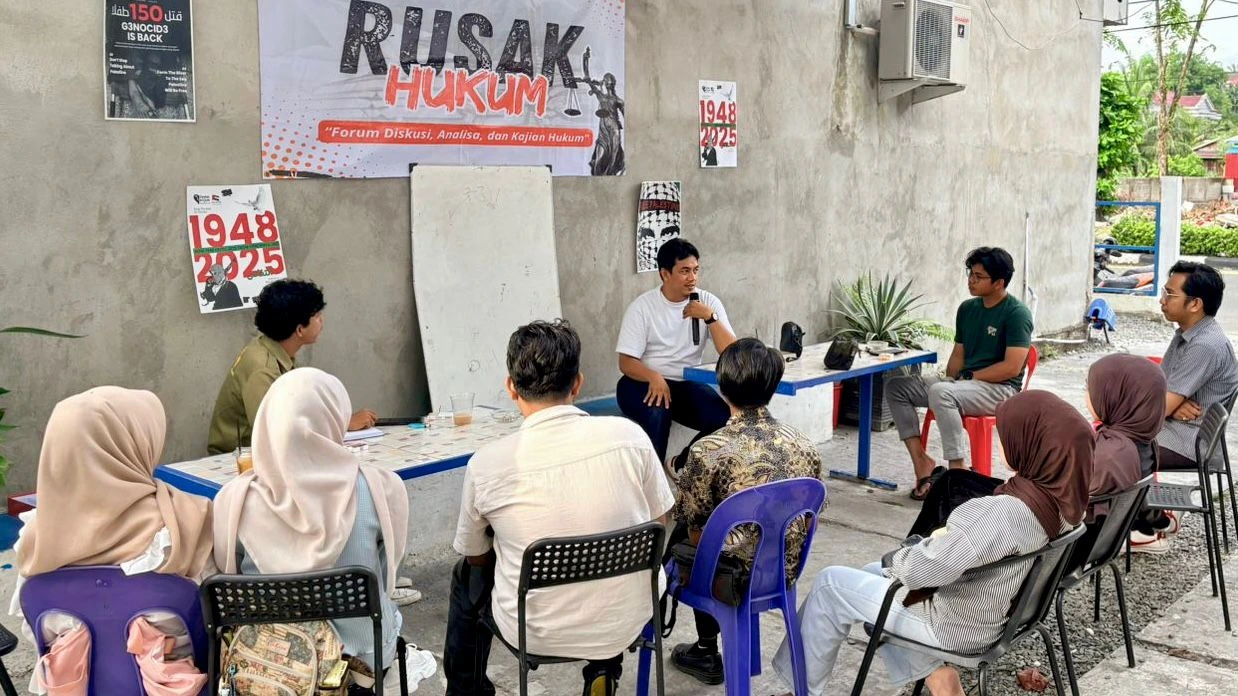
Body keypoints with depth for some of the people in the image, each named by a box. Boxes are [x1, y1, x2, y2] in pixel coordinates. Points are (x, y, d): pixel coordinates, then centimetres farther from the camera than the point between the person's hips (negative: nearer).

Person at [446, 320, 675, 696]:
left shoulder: (486, 463, -16)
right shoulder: (628, 435, -13)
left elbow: (476, 555, 2)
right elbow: (659, 525, 2)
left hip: (537, 633, -1)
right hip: (627, 621, 2)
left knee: (466, 576, 29)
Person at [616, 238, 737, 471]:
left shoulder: (709, 302, -1)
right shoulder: (642, 306, -7)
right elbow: (626, 362, -11)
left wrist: (710, 317, -23)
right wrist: (654, 377, -31)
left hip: (687, 384, 3)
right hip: (644, 382, -3)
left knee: (725, 418, -24)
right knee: (656, 413, -36)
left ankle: (683, 465, 2)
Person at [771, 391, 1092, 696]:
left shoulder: (1007, 510, -34)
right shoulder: (1064, 497, -7)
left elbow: (932, 566, -33)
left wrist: (896, 559, -13)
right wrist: (941, 538, 2)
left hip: (958, 627, -8)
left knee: (831, 584, 5)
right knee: (873, 574, 24)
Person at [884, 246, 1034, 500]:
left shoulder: (1016, 313, -11)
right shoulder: (967, 309, 12)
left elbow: (1012, 367, -18)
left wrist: (969, 377, -14)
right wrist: (950, 380, -1)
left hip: (1000, 389, -8)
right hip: (964, 384, 9)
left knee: (939, 392, -36)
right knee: (896, 387, -3)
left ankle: (958, 472, -31)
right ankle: (921, 461, -10)